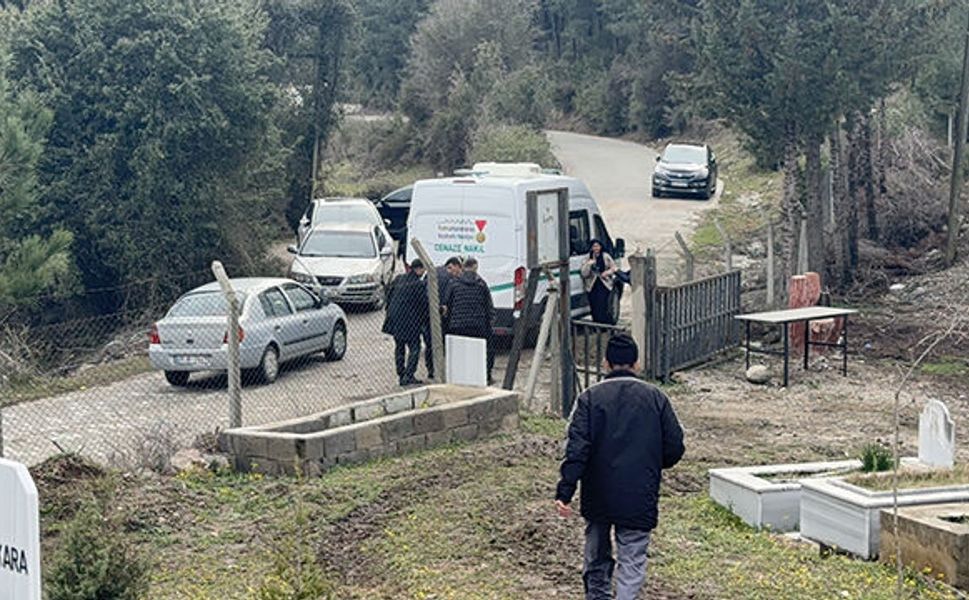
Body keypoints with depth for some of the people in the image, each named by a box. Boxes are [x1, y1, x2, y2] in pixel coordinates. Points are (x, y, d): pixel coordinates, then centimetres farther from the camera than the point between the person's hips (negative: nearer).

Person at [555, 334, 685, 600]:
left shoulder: (590, 398, -3)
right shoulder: (656, 398, 1)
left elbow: (576, 449, -11)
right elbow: (675, 447, 2)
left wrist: (564, 492, -12)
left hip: (598, 496, 1)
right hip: (640, 498, -1)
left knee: (596, 555, 20)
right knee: (632, 559, 2)